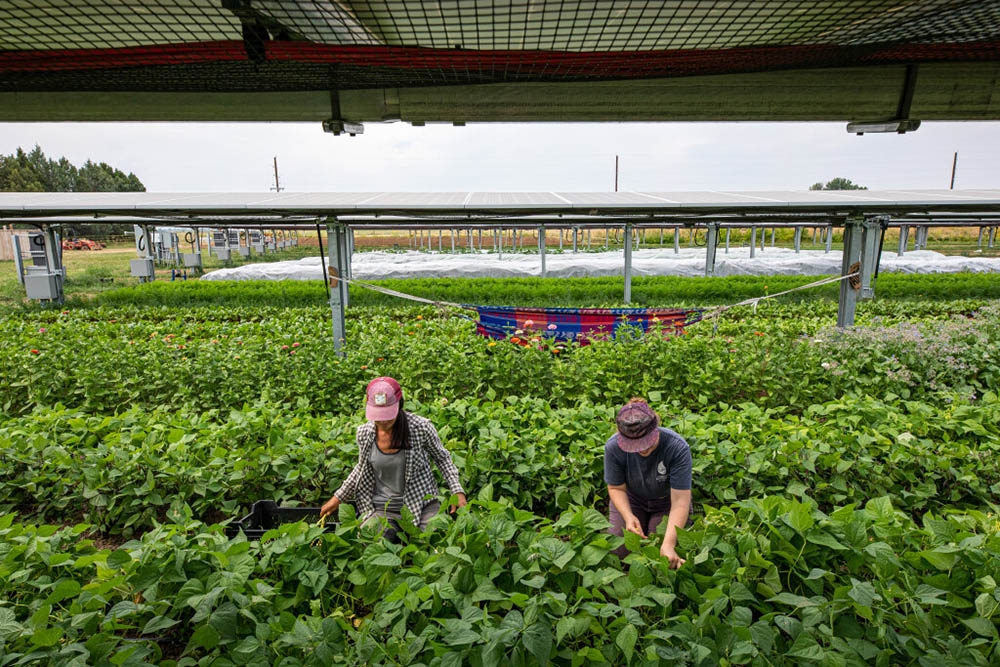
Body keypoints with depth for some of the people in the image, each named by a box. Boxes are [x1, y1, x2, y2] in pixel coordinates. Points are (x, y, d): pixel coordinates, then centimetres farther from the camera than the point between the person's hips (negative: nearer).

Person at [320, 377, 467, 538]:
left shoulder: (421, 427, -15)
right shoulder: (364, 433, -6)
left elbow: (442, 458, 1)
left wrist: (458, 491, -8)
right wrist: (338, 498, 14)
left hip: (423, 503, -1)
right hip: (382, 508, 1)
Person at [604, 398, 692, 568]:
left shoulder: (678, 447, -34)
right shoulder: (613, 447, -28)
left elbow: (680, 501, -34)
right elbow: (616, 488, -14)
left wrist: (668, 544, -43)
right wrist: (628, 516, -33)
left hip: (666, 501, -1)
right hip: (632, 499, 2)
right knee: (620, 551, -9)